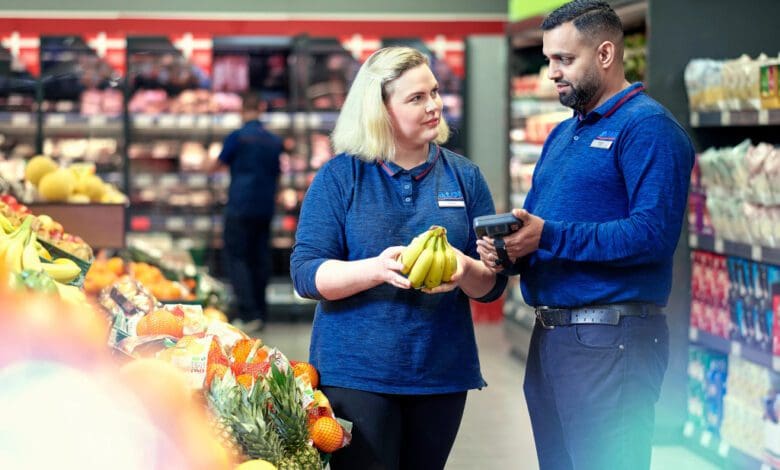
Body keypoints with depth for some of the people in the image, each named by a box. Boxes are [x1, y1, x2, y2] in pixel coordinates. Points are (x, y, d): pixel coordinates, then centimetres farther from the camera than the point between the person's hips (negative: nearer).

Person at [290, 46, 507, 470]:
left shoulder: (464, 176, 6)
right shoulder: (341, 176, -2)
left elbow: (492, 285, 6)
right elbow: (305, 273, -8)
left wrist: (465, 269, -18)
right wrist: (378, 269, -25)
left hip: (442, 372, 3)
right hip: (356, 372, -3)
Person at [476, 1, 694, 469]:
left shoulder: (647, 127, -10)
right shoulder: (563, 133, 17)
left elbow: (653, 234, -22)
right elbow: (535, 222, 21)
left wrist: (549, 237, -22)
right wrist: (507, 250, -3)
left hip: (610, 340, -9)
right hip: (550, 336, 9)